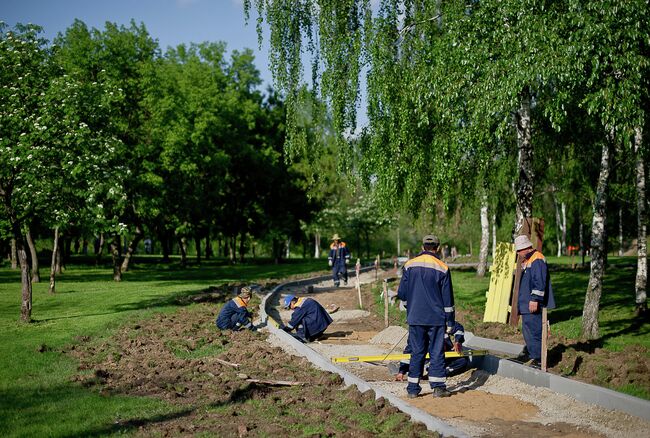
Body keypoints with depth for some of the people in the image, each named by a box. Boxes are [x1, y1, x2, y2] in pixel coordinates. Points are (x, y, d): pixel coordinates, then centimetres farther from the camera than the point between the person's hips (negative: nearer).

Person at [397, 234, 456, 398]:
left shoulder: (409, 265, 0)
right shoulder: (442, 268, -4)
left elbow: (402, 294, 3)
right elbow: (448, 299, -2)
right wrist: (450, 322, 5)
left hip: (415, 318, 2)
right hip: (436, 318, -2)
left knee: (417, 352, 9)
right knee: (437, 352, 6)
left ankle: (413, 389, 11)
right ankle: (438, 387, 4)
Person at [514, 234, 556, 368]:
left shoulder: (537, 260, -16)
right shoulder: (525, 261, 18)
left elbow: (539, 282, -24)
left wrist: (535, 299, -26)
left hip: (533, 305, -11)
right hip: (525, 304, 11)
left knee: (534, 330, -9)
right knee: (527, 329, 19)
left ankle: (538, 359, -4)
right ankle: (529, 353, 33)